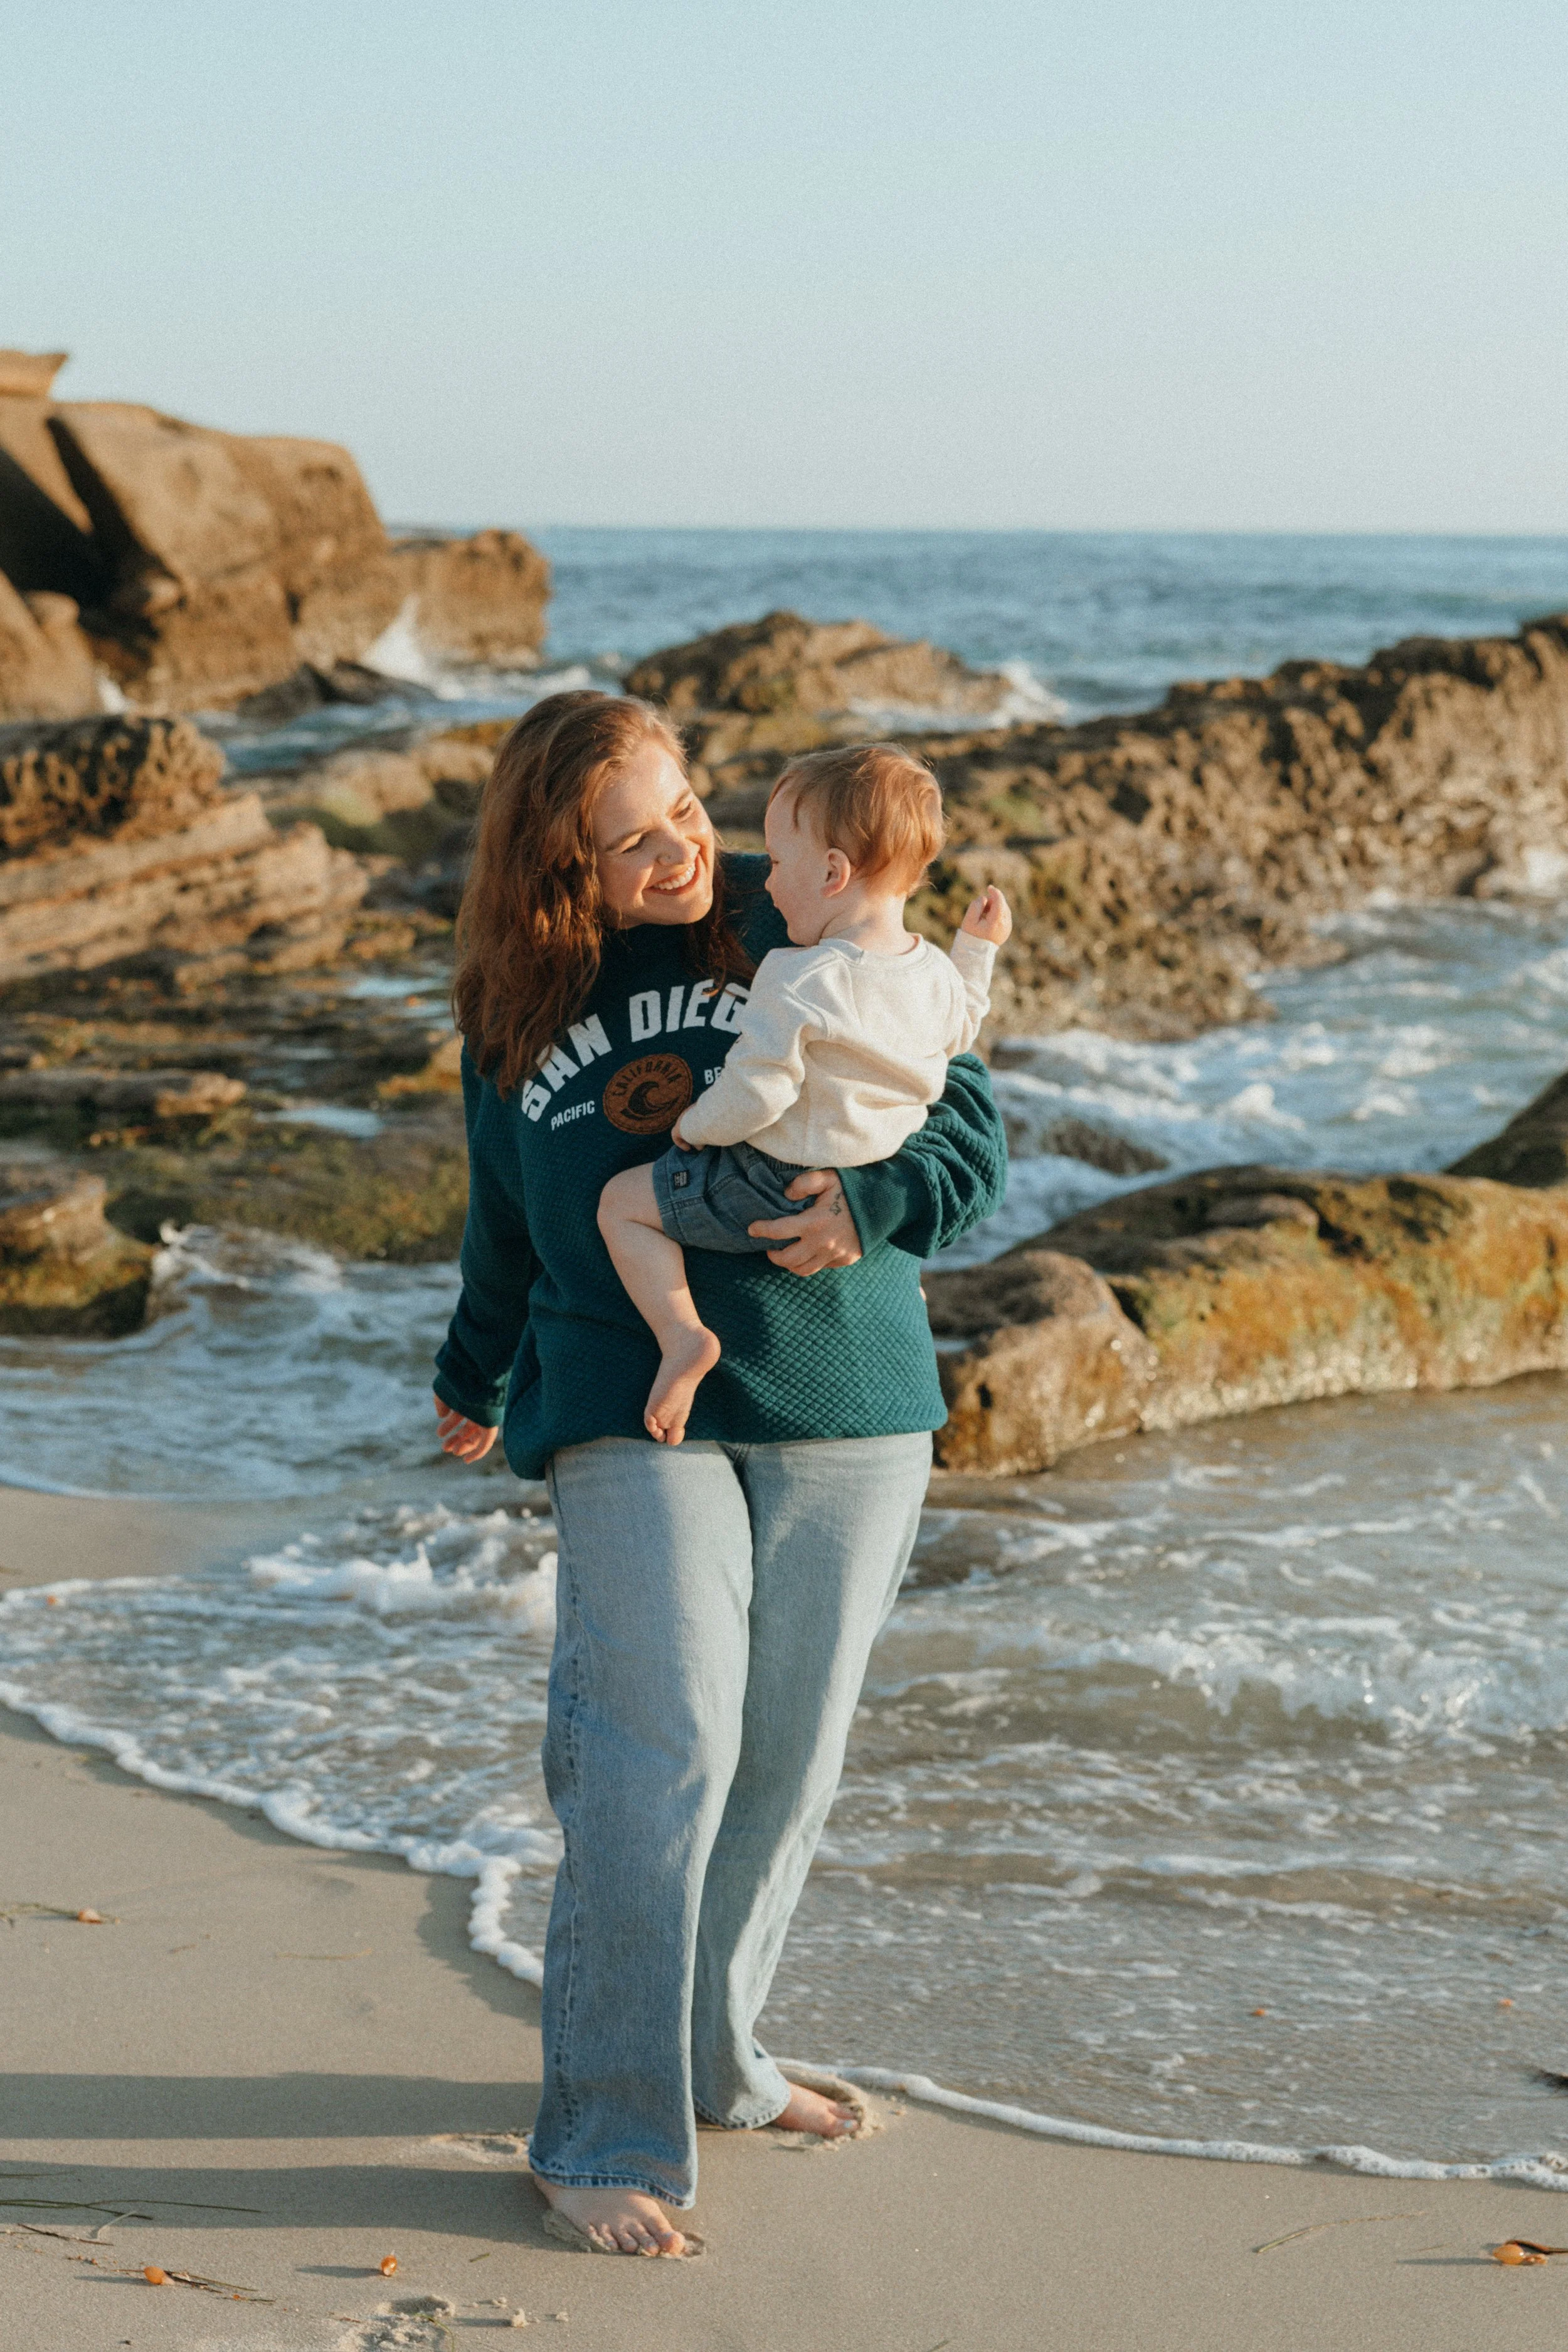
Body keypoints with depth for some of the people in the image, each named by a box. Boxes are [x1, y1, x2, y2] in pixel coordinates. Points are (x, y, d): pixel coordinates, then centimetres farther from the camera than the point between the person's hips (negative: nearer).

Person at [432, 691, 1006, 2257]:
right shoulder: (512, 1019, 6)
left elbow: (971, 1127, -1)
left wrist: (877, 1198, -22)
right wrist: (476, 1380, 36)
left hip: (846, 1416, 1)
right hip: (634, 1420, -1)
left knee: (789, 1761, 8)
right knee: (658, 1758, -13)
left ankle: (710, 2058, 29)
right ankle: (604, 2138, -6)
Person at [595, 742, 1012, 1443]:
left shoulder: (801, 981, -28)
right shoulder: (935, 973, -5)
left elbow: (756, 1091, -27)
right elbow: (958, 1033, 17)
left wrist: (697, 1126, -8)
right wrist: (978, 949, 26)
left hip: (781, 1188, -8)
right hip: (884, 1179, 8)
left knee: (623, 1201, 0)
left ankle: (683, 1336, -13)